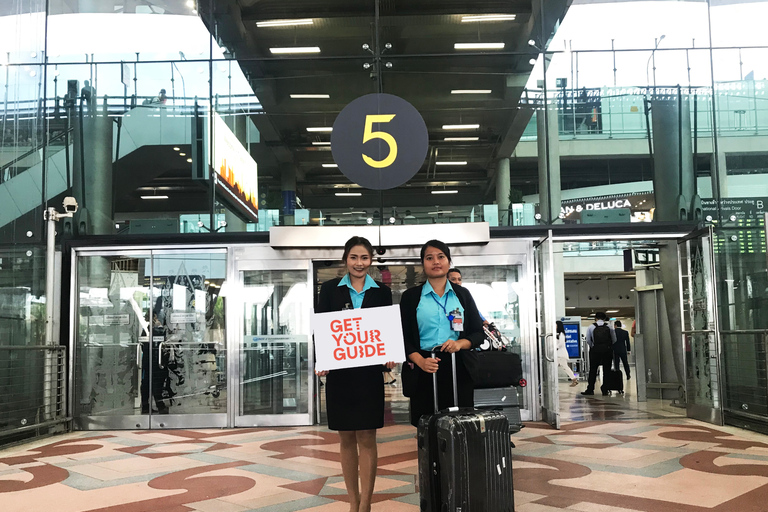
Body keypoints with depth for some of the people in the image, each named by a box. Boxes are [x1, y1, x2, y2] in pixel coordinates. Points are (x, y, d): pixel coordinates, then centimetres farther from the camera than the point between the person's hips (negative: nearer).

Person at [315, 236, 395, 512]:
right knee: (347, 438, 9)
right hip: (339, 372, 1)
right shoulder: (330, 289, 3)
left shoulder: (382, 292, 5)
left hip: (370, 372, 0)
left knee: (367, 438, 0)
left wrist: (390, 357, -12)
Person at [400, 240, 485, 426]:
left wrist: (460, 343, -9)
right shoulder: (410, 296, 8)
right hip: (424, 372, -1)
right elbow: (404, 337, 4)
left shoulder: (462, 294, 13)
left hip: (457, 368, 1)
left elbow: (478, 332, 12)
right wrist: (420, 361, -13)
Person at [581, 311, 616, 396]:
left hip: (595, 350, 0)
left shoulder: (591, 327, 2)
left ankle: (590, 390, 6)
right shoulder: (609, 326, 3)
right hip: (607, 350, 0)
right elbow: (614, 339, 5)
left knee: (593, 370, 6)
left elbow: (588, 340, 0)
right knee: (606, 370, 5)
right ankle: (605, 390, 4)